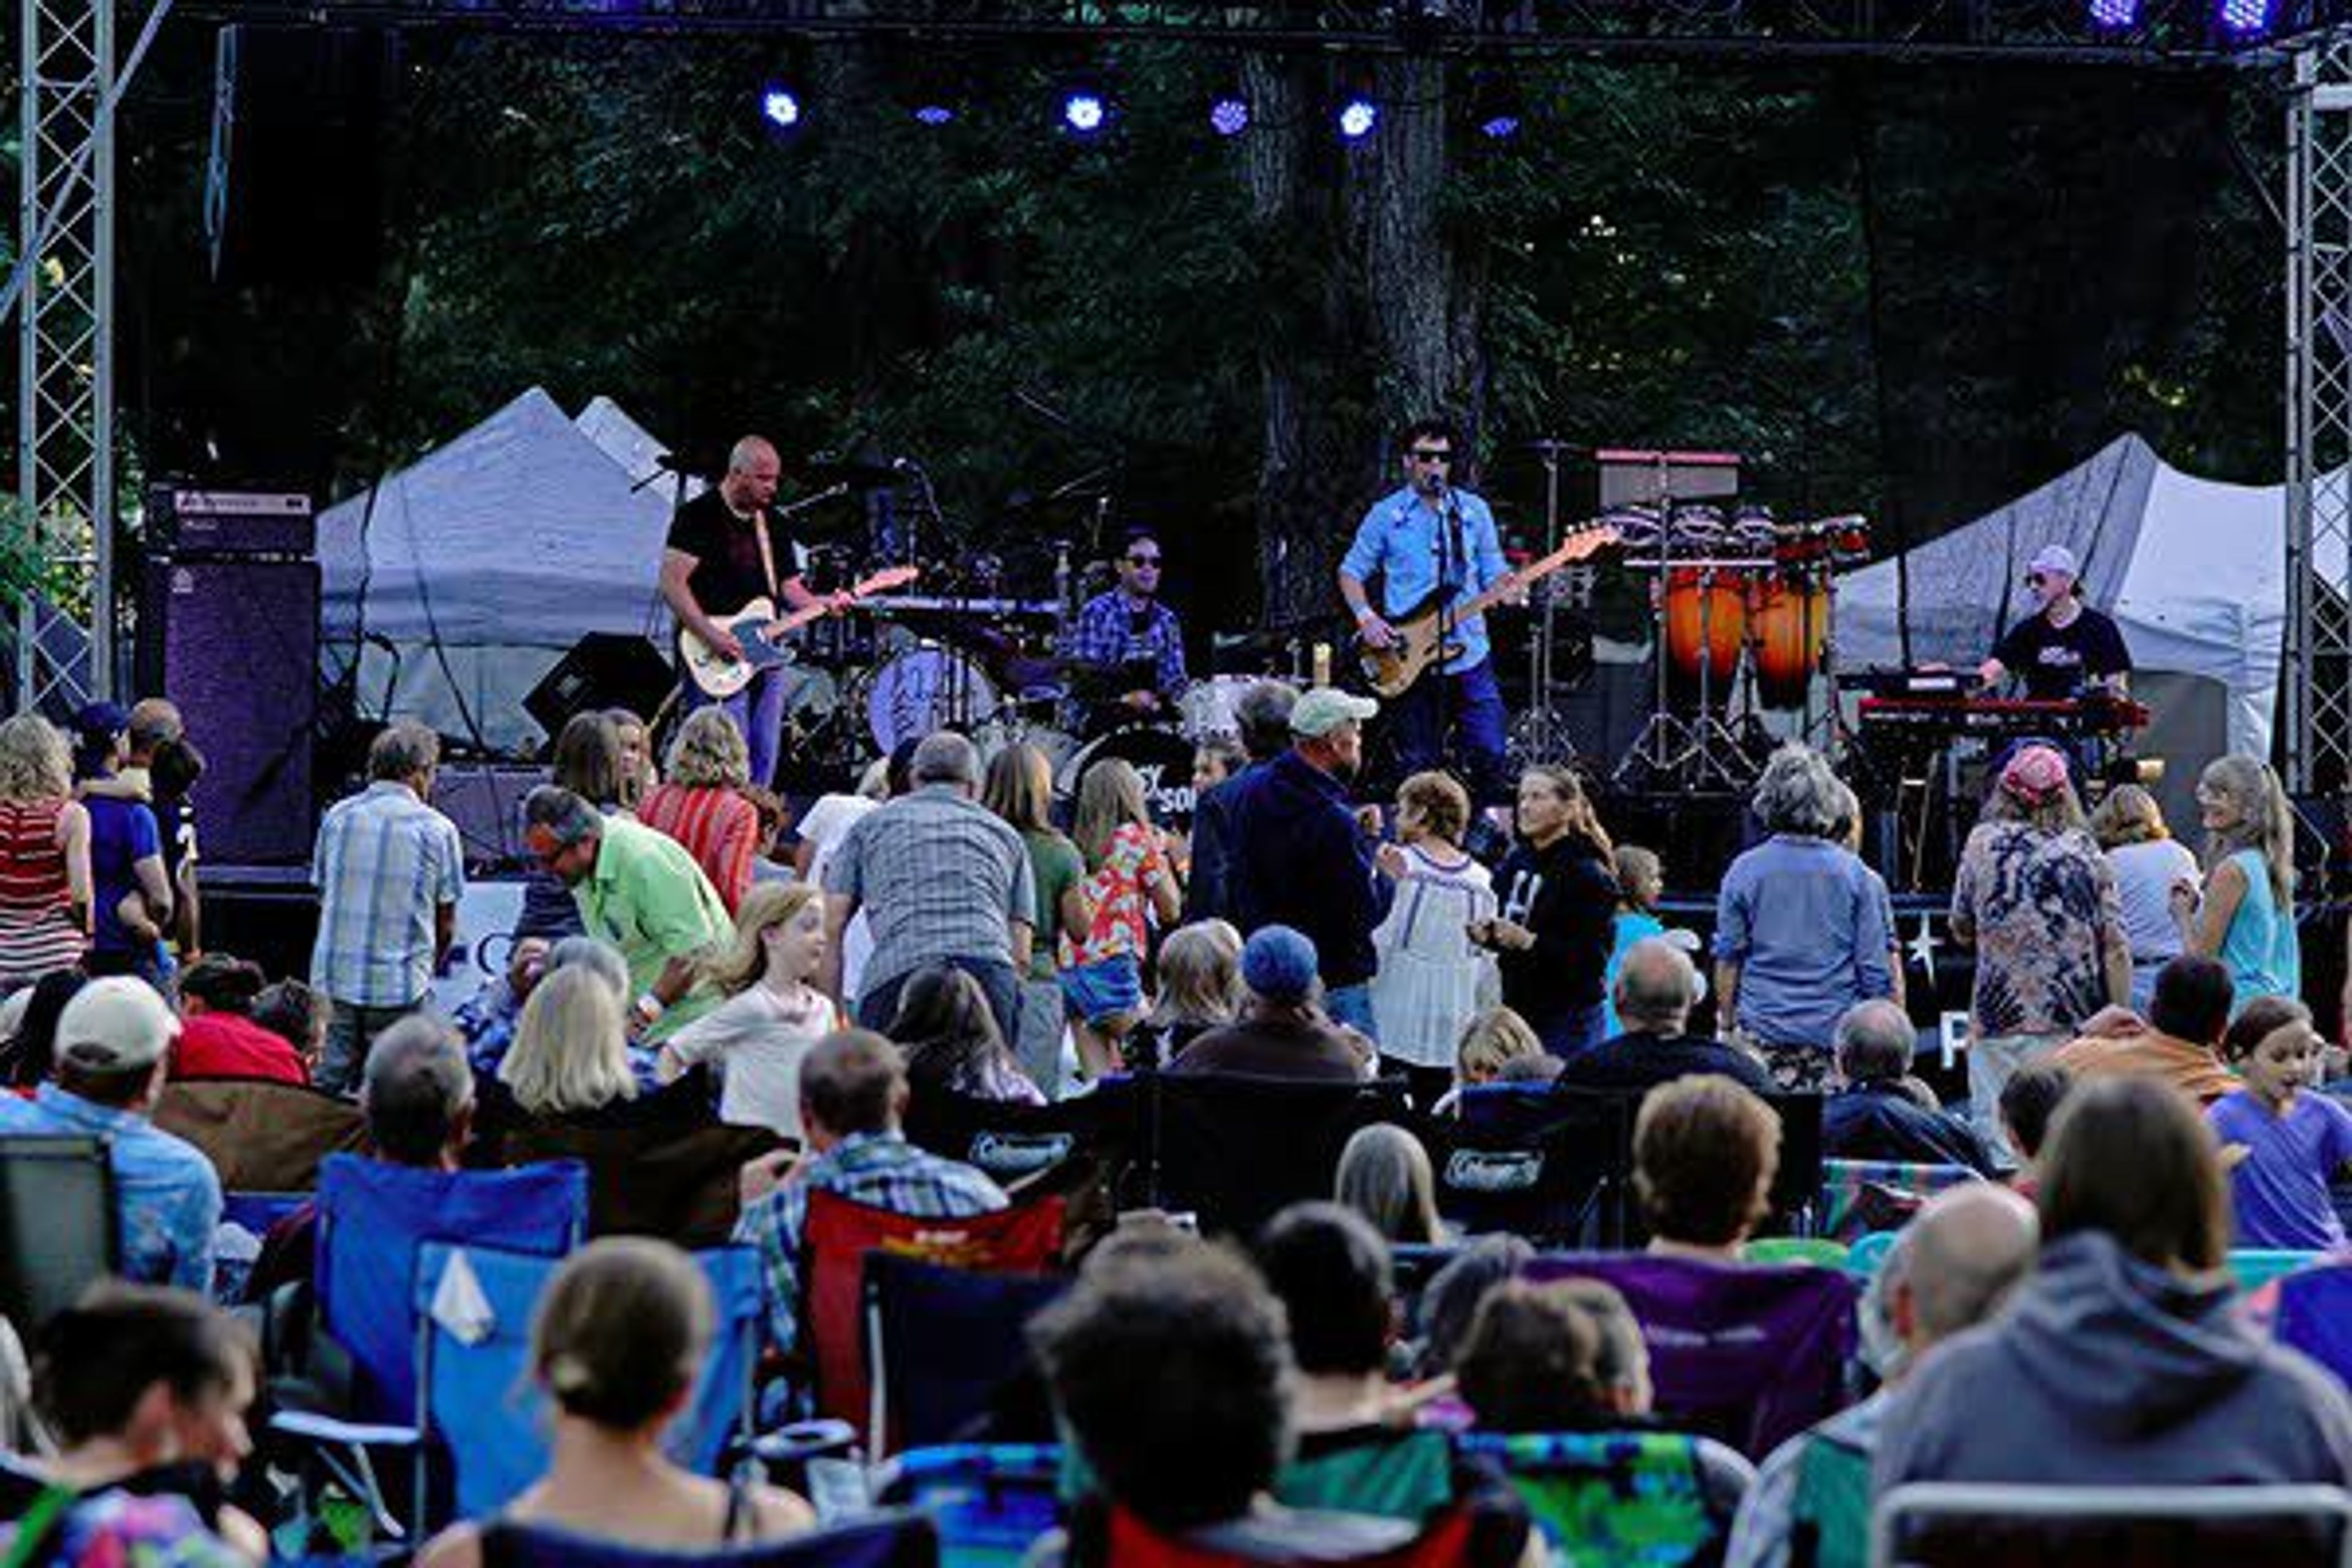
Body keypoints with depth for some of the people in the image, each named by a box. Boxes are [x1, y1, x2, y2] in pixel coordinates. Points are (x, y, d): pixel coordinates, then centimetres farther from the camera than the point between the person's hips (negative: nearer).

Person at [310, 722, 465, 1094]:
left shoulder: (337, 817, 6)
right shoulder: (437, 830, -3)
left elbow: (323, 897, 14)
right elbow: (446, 926, 3)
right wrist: (429, 966, 21)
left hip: (332, 978, 3)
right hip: (400, 986, -3)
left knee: (327, 1089, 7)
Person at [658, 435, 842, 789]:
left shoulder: (772, 522, 15)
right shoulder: (700, 516, -7)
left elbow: (788, 585, 19)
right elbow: (672, 584, -13)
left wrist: (822, 604, -2)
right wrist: (712, 636, -21)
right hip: (715, 664, -7)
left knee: (764, 766, 7)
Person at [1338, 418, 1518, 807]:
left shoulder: (1474, 511, 8)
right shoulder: (1386, 515, 3)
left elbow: (1493, 574, 11)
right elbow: (1351, 572, 9)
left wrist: (1505, 588, -12)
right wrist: (1366, 617, -7)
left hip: (1470, 655, 1)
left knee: (1490, 756, -4)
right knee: (1420, 767, 4)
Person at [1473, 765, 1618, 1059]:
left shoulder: (1589, 876, -11)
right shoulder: (1516, 861, 10)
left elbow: (1592, 960, -17)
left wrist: (1529, 942, -25)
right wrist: (1484, 934, -2)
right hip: (1516, 1013, 7)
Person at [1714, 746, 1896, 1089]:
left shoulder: (1744, 871, -1)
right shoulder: (1855, 874, -2)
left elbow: (1727, 961, 5)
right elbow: (1876, 967, 1)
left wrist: (1728, 1022, 17)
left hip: (1762, 1033, 0)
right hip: (1835, 1032, 0)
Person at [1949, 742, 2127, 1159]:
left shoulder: (1983, 843, 2)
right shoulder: (2085, 851, 3)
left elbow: (1961, 931, 10)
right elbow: (2116, 948, 1)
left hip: (1999, 1019, -1)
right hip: (2077, 1020, 1)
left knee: (1996, 1129, -1)